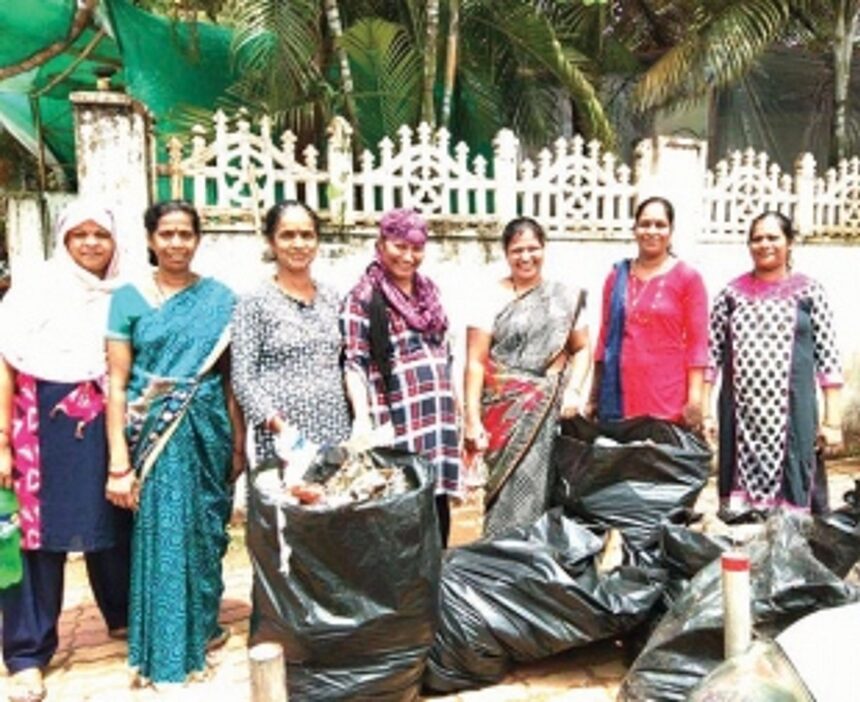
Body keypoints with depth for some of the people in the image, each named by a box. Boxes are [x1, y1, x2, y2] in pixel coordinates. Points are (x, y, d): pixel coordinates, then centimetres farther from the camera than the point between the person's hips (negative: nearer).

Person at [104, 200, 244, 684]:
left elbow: (231, 377, 5)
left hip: (207, 432, 2)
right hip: (153, 435, -2)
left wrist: (239, 443, 1)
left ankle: (202, 627, 35)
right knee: (160, 537, 4)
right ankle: (165, 649, 22)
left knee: (204, 532, 13)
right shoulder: (129, 297, -1)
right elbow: (116, 384, -4)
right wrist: (119, 463, -9)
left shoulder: (219, 299, 3)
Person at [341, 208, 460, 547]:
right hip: (398, 418, -6)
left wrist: (452, 408, 18)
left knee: (438, 503, 12)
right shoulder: (364, 297, -6)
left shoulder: (429, 290, 14)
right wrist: (362, 417, -24)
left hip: (438, 414, 6)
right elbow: (354, 363, -11)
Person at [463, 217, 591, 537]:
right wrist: (472, 419, -10)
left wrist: (573, 389, -3)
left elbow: (582, 349, 14)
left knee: (549, 486, 3)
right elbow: (475, 363, -4)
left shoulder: (566, 298, 9)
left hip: (552, 410, 3)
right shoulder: (492, 299, 0)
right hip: (508, 411, -2)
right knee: (514, 490, -4)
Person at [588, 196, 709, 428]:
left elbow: (697, 343, -1)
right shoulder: (617, 276, 11)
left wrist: (695, 399, -8)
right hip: (620, 396, 3)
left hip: (668, 401, -2)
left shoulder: (688, 278, 2)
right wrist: (594, 397, 12)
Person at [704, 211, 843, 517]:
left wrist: (833, 419, -3)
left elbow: (828, 358, 2)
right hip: (741, 412, 1)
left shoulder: (809, 291, 3)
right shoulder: (732, 292, 7)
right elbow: (711, 354, 6)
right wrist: (704, 410, 1)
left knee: (792, 491, 2)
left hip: (792, 412, -1)